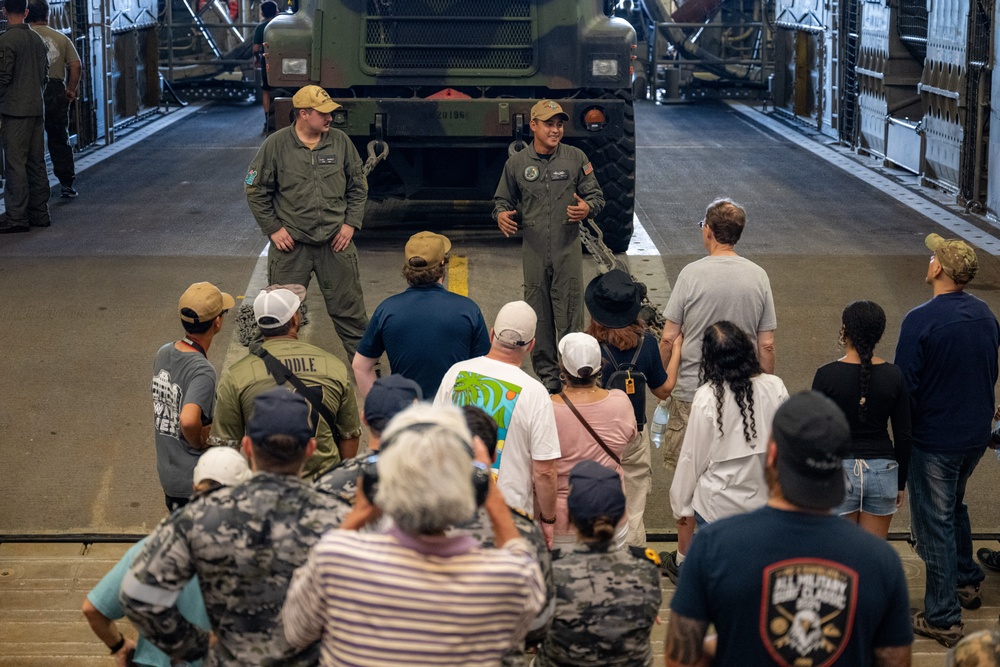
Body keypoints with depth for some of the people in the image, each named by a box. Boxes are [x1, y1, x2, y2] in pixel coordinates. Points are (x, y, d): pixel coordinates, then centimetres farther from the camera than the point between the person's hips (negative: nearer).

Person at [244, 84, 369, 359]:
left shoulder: (340, 142, 2)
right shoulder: (276, 145, -5)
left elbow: (358, 186, 11)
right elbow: (256, 191, 1)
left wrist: (351, 223, 2)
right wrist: (273, 228, -3)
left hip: (335, 242, 2)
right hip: (291, 244, -1)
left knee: (348, 306, 8)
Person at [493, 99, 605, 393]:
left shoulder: (576, 158, 3)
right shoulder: (516, 163, 7)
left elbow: (596, 195, 6)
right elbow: (503, 199, 16)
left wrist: (587, 208, -17)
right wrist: (501, 215, -7)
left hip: (568, 248, -2)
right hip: (534, 249, 2)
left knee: (570, 315, -4)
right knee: (539, 317, 5)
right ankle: (547, 376, 15)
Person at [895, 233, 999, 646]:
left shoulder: (920, 321, -21)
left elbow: (904, 384, -19)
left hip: (934, 437, -7)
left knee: (934, 523, 2)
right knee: (954, 504, 29)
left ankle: (942, 619, 8)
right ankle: (967, 582, 40)